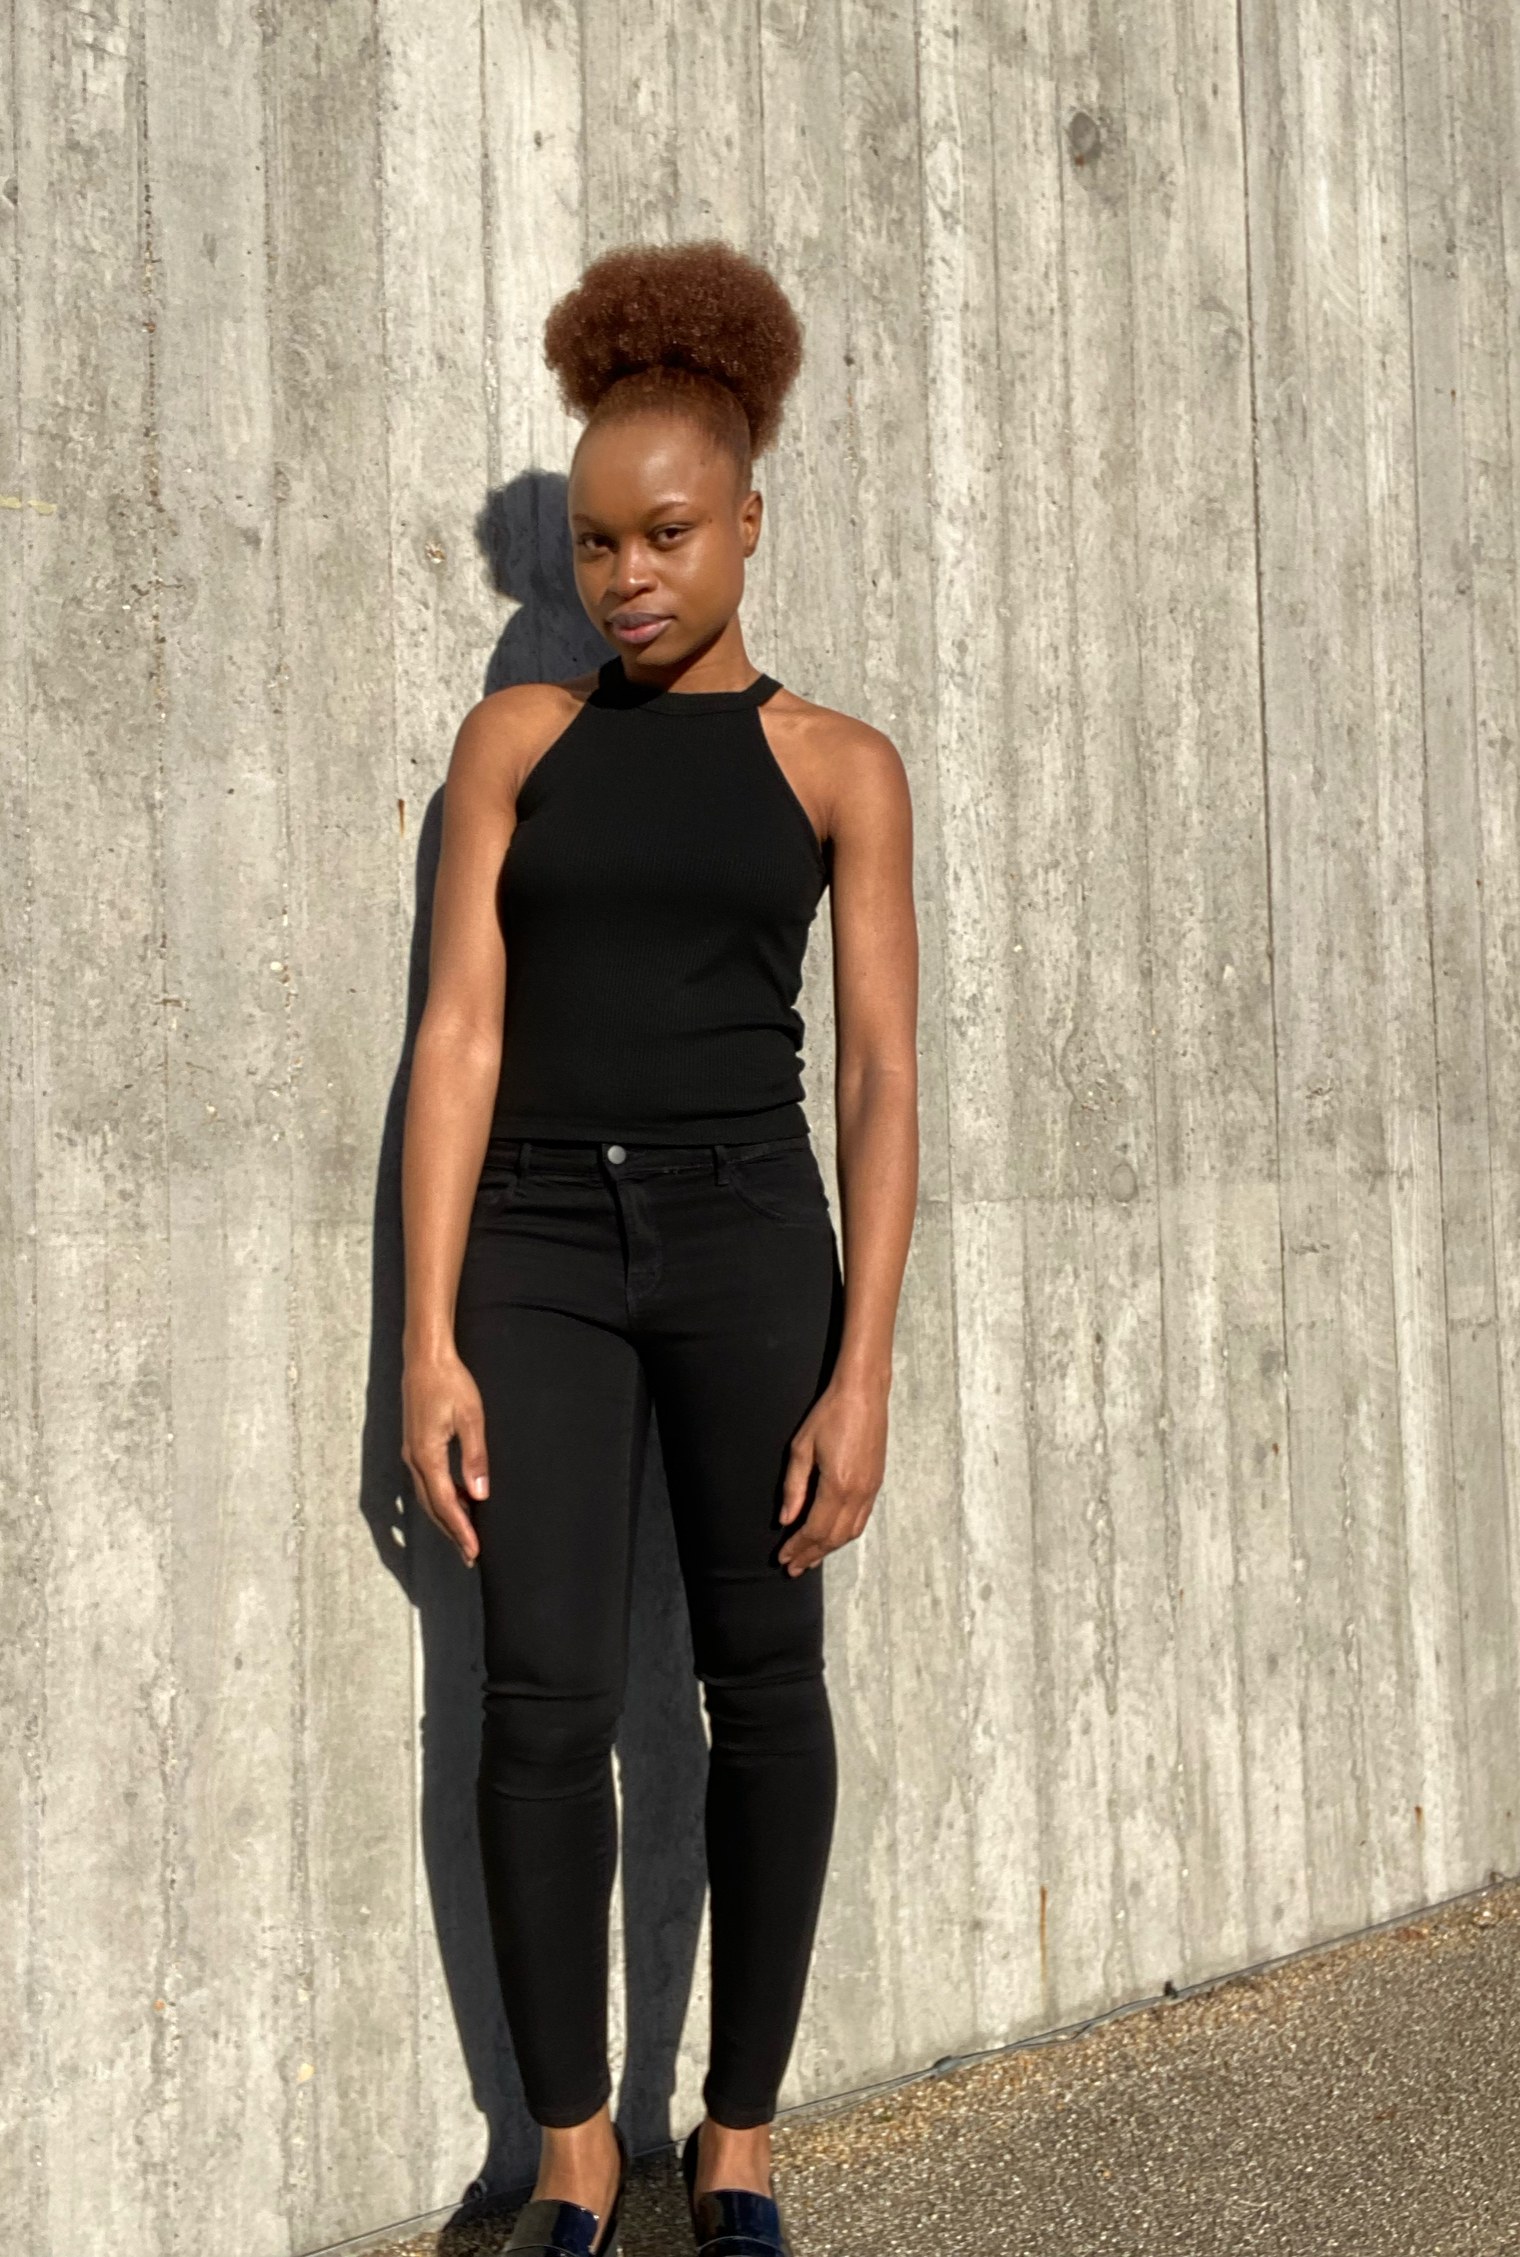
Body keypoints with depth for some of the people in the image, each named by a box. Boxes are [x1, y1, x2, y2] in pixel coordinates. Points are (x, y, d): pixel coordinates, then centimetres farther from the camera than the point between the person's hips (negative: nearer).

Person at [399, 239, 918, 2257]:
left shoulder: (838, 766, 4)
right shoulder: (516, 739, 7)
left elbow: (881, 1078, 0)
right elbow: (461, 1035, 1)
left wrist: (864, 1368, -8)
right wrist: (431, 1336, -7)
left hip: (747, 1235, 0)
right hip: (539, 1243, 1)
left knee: (763, 1679, 5)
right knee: (547, 1696, -4)